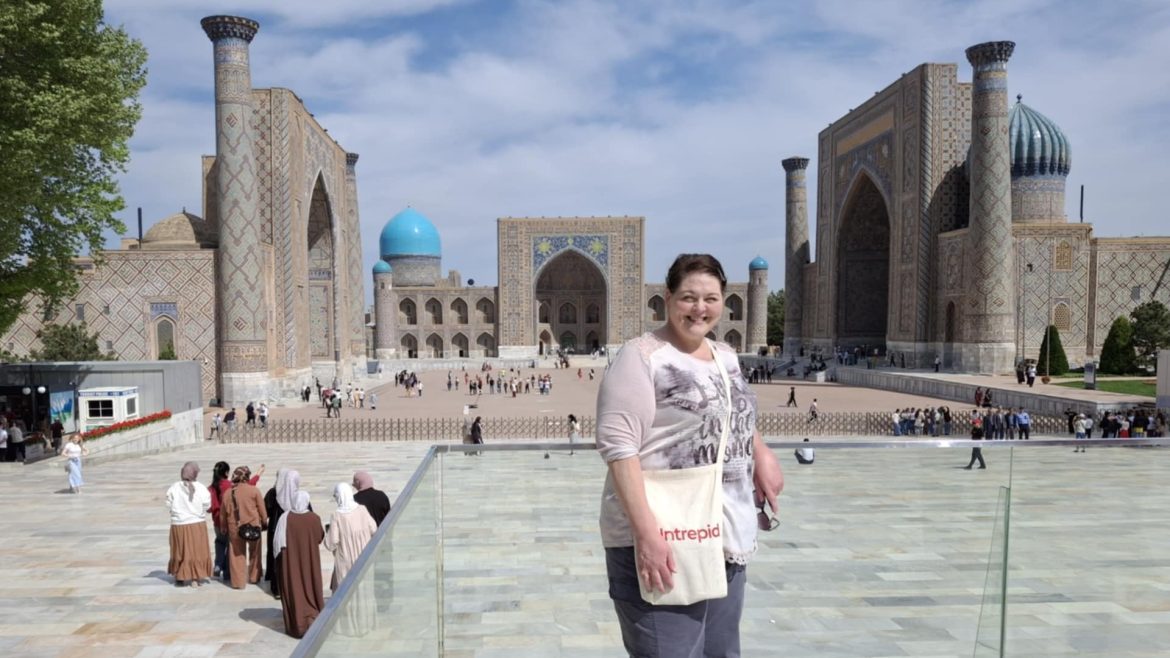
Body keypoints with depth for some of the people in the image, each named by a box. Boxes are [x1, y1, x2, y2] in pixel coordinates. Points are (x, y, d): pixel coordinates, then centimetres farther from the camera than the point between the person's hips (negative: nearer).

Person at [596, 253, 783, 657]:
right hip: (662, 542, -8)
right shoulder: (642, 356, -13)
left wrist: (762, 454, 11)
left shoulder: (726, 356, 11)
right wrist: (646, 532, -27)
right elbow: (618, 446, -21)